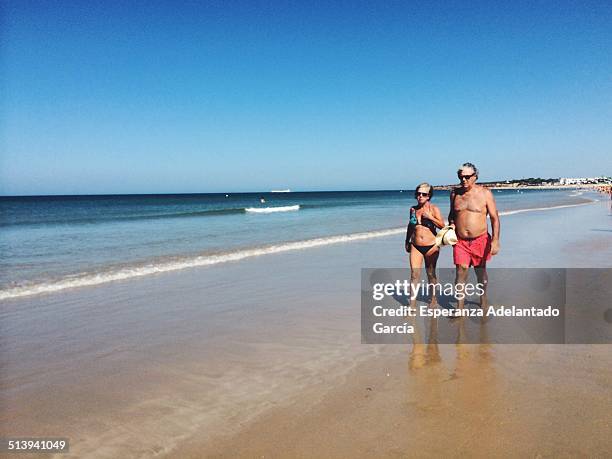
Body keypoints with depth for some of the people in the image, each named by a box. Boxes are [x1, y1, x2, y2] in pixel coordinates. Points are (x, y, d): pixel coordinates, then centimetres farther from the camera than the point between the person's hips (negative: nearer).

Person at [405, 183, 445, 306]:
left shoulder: (434, 209, -4)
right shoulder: (413, 209, 7)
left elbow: (442, 225, -10)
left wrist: (430, 217, -21)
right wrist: (407, 241, 24)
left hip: (431, 246, -2)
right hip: (416, 246, 2)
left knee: (431, 273, 11)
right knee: (414, 274, -7)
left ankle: (433, 299, 28)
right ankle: (413, 303, -3)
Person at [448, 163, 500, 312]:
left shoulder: (485, 193, -6)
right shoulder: (455, 193, 3)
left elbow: (494, 218, -6)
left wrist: (495, 240, -14)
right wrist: (451, 225, -4)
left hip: (480, 239, -1)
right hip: (460, 241, 1)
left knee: (481, 272, 15)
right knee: (461, 273, -6)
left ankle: (483, 302, 34)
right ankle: (460, 308, 1)